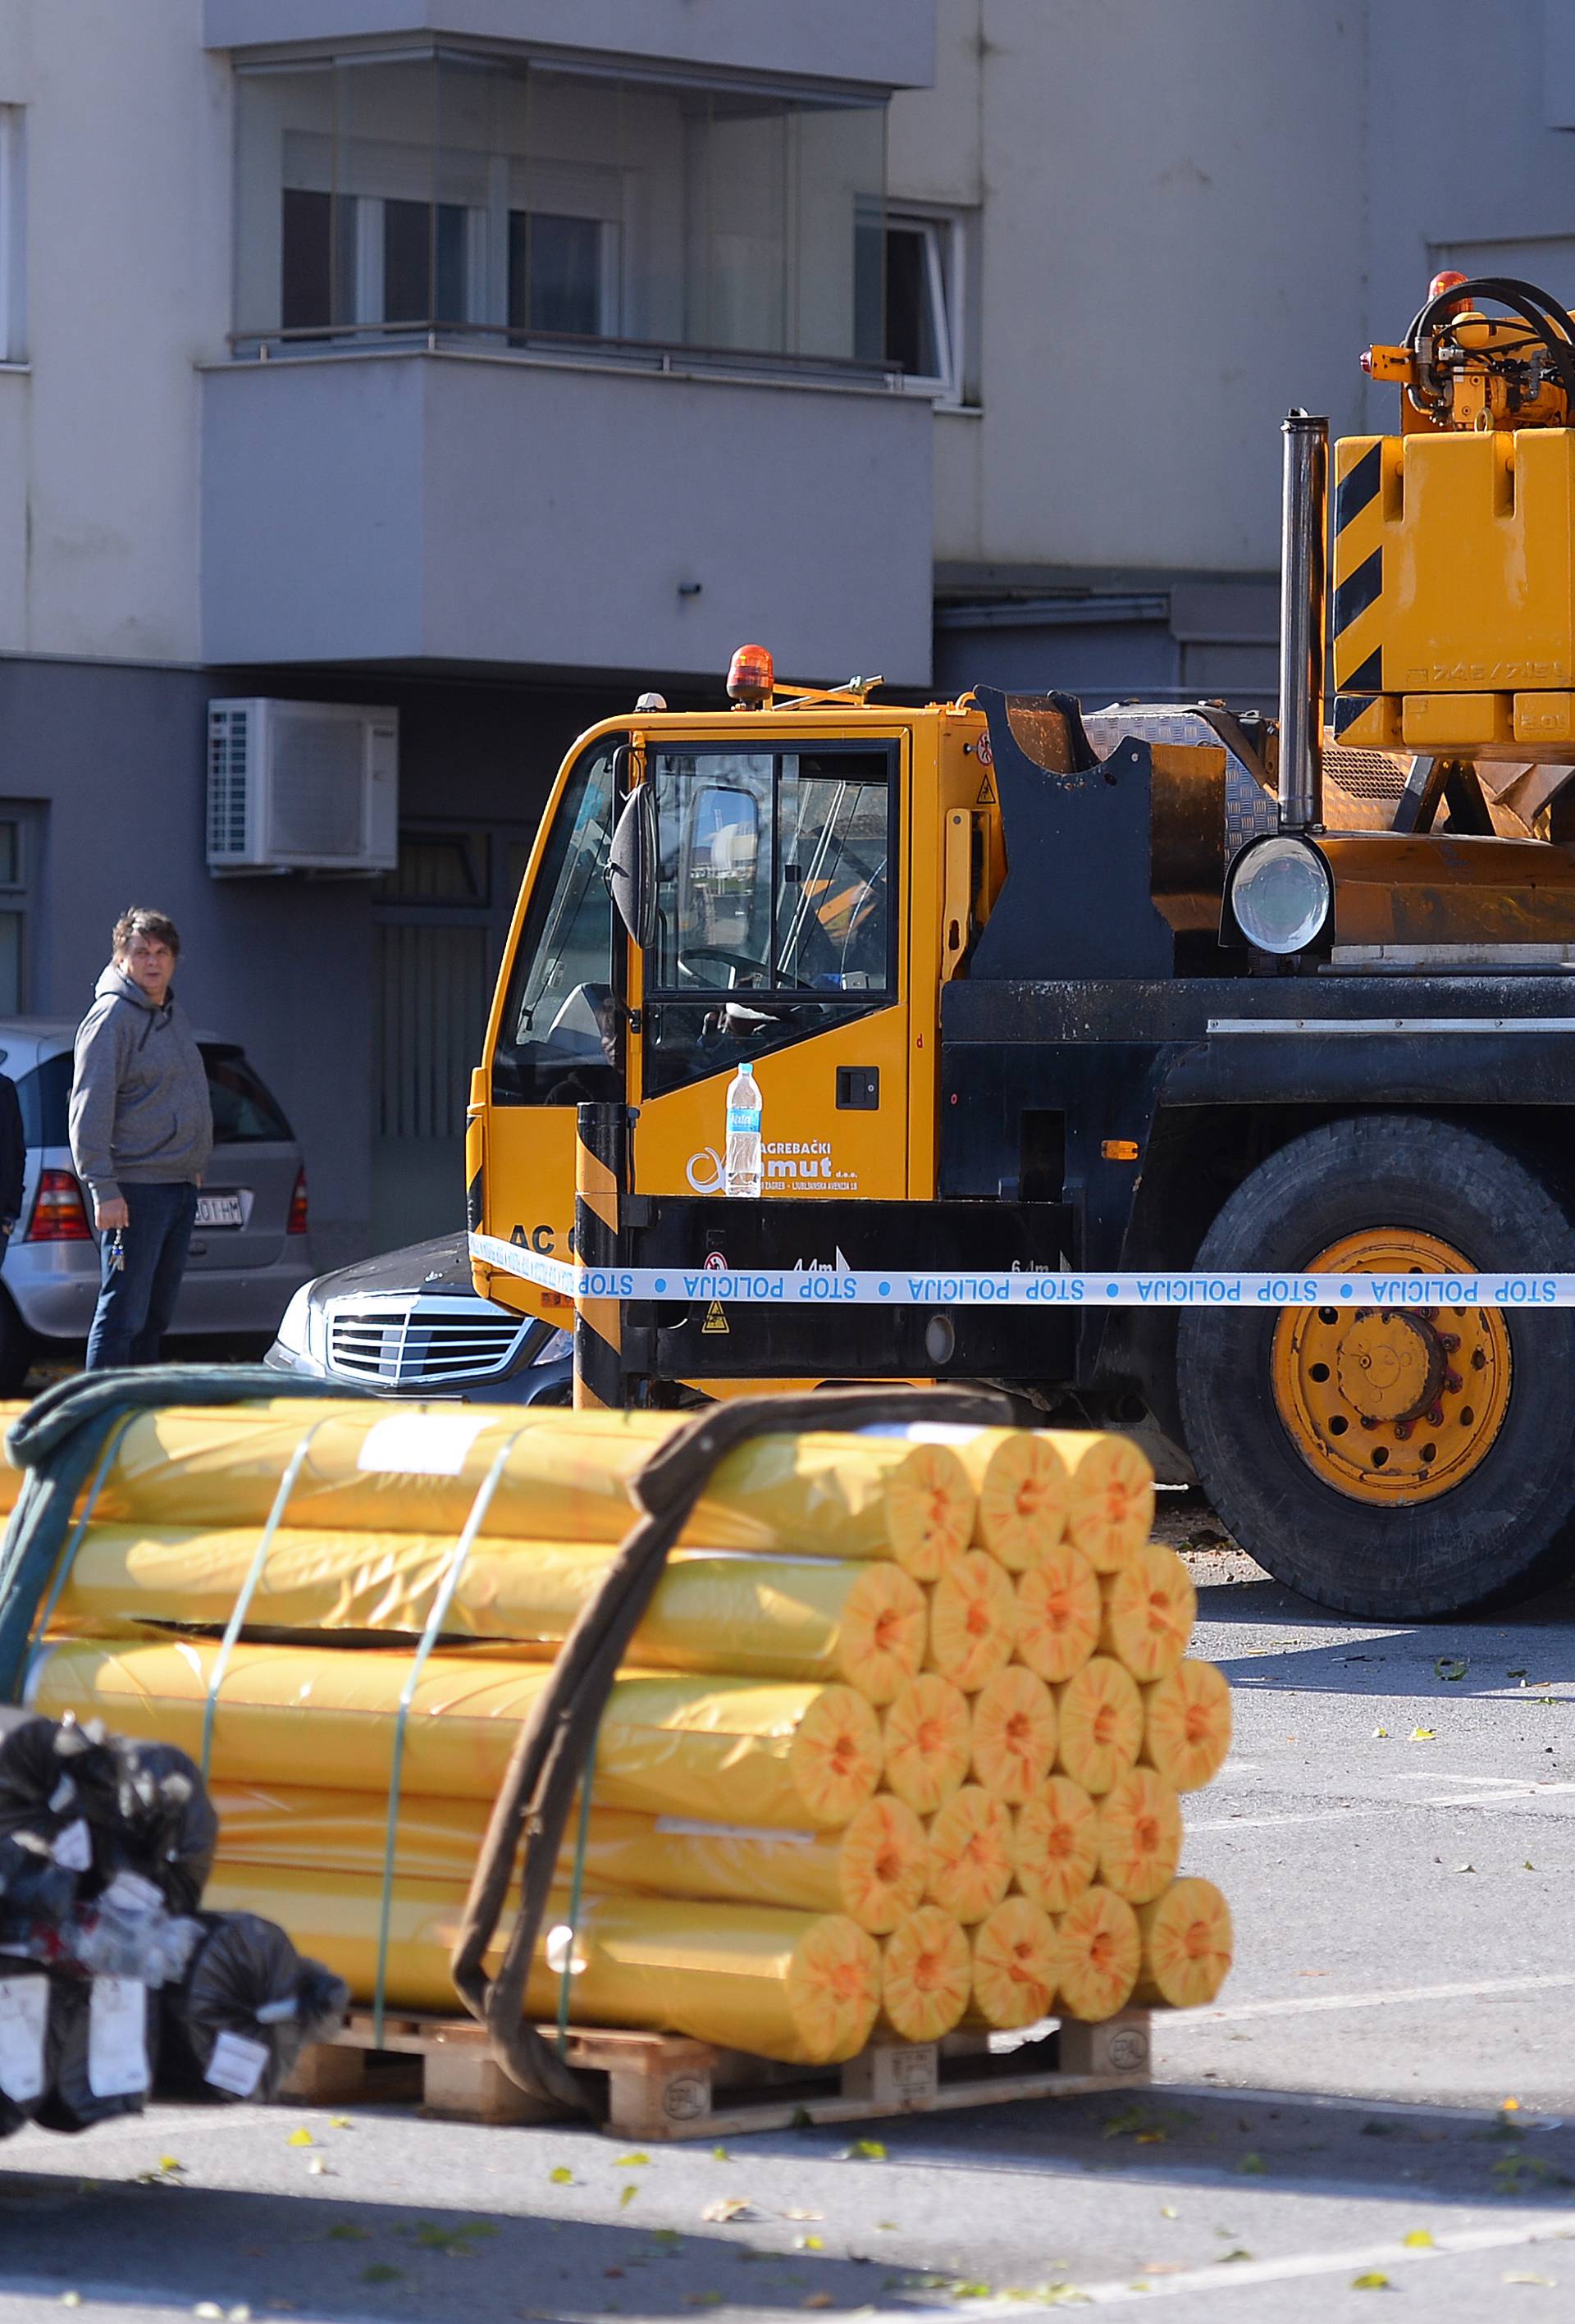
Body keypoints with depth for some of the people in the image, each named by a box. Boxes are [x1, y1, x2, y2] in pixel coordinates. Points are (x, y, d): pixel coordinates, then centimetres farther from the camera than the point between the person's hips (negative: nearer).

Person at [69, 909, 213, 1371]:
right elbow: (90, 1109, -16)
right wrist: (104, 1189, -21)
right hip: (135, 1189, -9)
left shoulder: (175, 1015, 15)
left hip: (180, 1186, 9)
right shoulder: (112, 1017, -12)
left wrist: (194, 1164, 17)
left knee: (156, 1316, 12)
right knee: (122, 1315, -10)